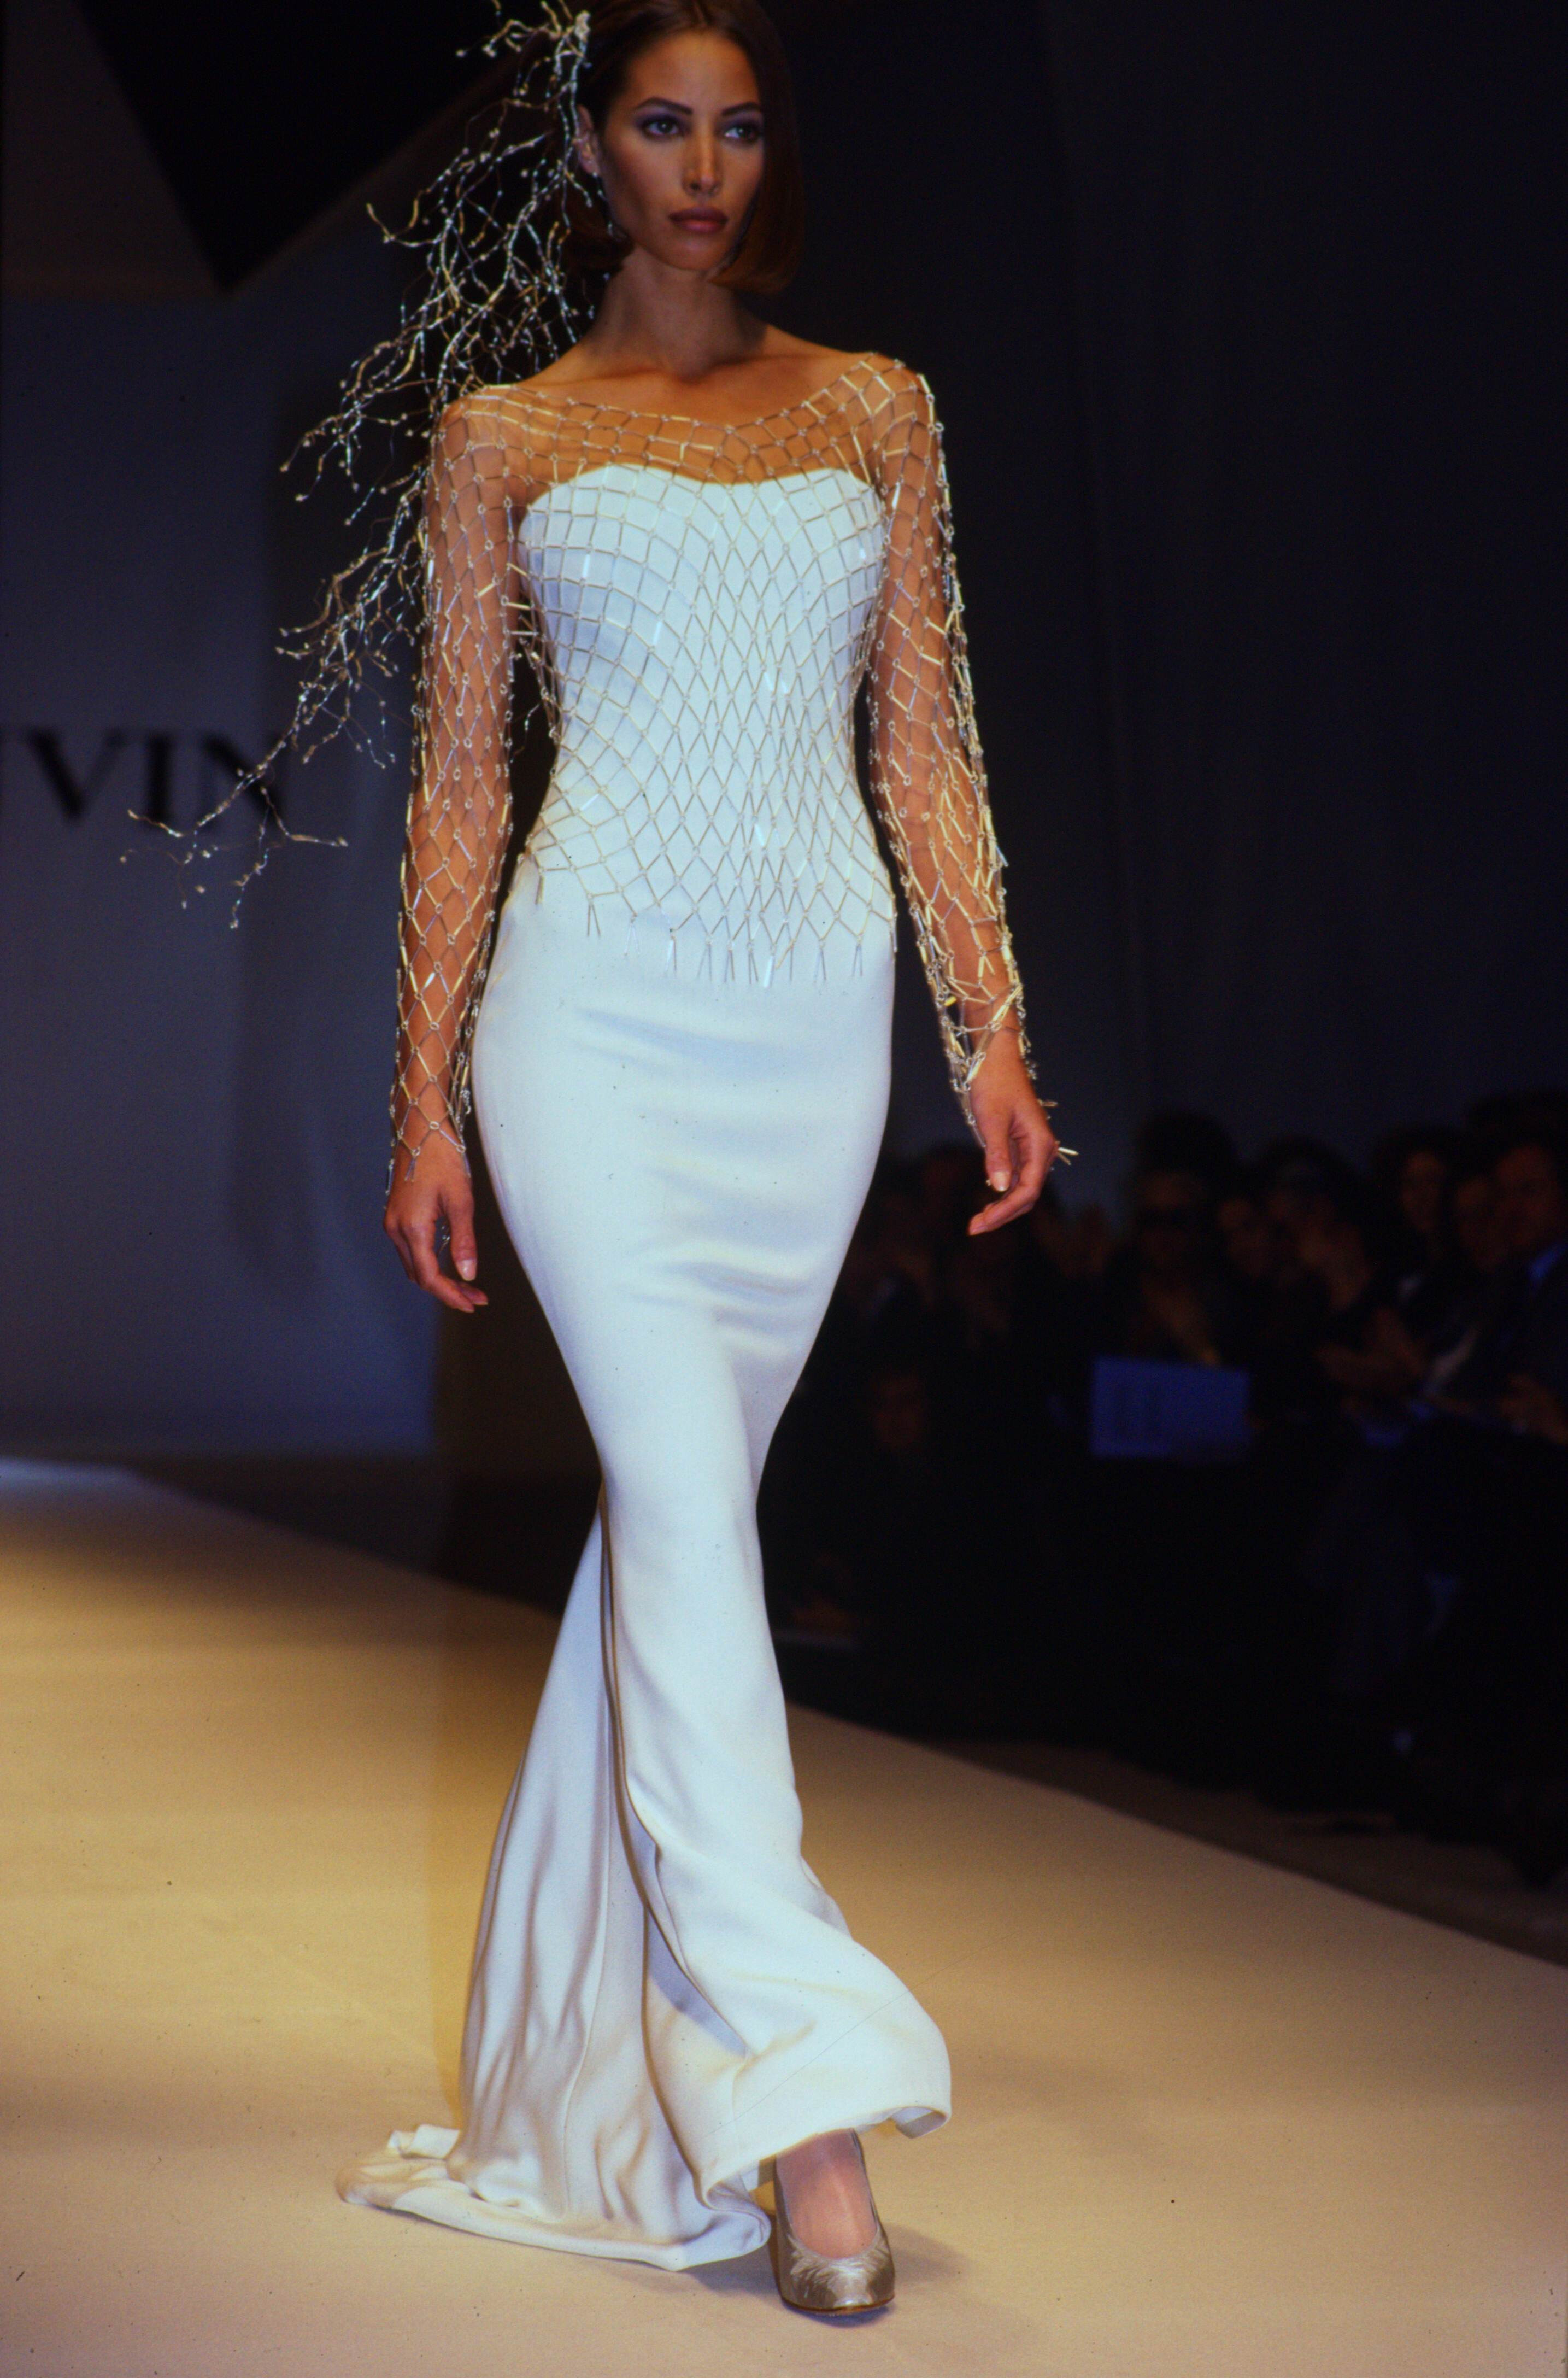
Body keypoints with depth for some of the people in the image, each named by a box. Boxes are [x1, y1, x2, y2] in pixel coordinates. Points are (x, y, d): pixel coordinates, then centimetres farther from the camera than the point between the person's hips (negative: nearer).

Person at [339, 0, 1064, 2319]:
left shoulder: (876, 412, 13)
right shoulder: (505, 437, 8)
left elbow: (927, 747, 11)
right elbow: (459, 779, 6)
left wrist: (995, 1027, 2)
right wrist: (428, 1102, 1)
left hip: (817, 1016, 3)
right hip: (600, 1008, -3)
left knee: (683, 1503, 7)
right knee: (687, 1500, -14)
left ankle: (595, 2028, 20)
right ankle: (802, 2088, -18)